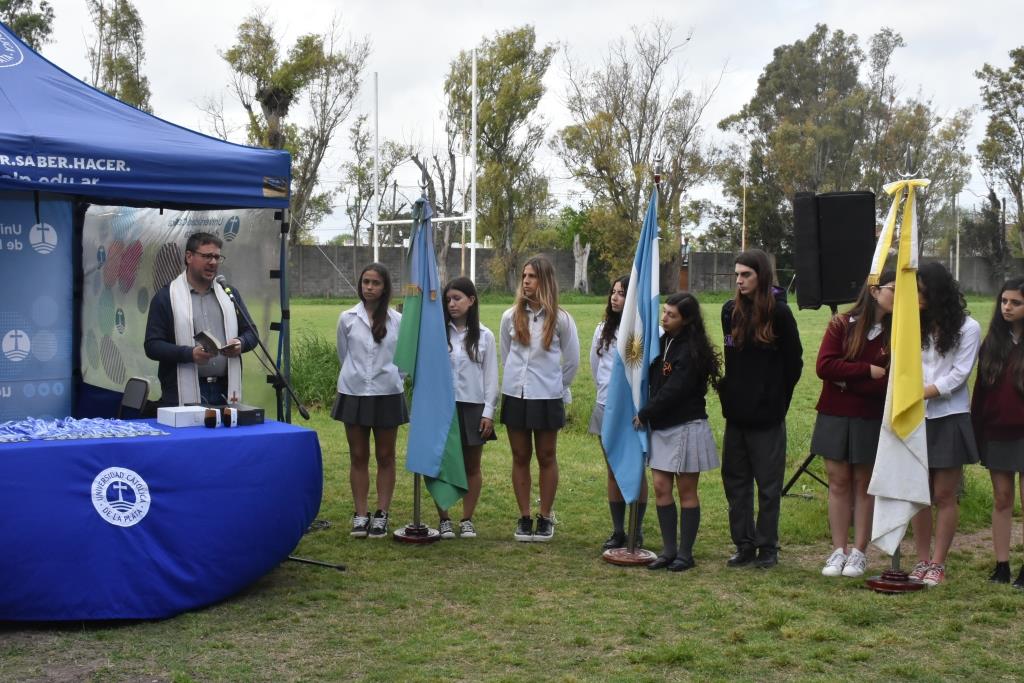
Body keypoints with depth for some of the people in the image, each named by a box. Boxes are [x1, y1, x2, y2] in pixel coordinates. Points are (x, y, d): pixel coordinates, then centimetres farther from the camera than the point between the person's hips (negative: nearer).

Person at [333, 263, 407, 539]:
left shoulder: (397, 320, -3)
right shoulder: (347, 318, 1)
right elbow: (343, 355, 12)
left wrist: (390, 379, 7)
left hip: (387, 395, -1)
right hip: (354, 393, 1)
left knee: (385, 457, 6)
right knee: (358, 457, 6)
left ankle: (381, 515, 13)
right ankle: (360, 515, 13)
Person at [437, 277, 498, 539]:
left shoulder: (484, 336, 2)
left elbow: (491, 376, 2)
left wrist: (488, 412, -4)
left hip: (473, 407, 0)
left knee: (472, 467, 8)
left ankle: (467, 520, 17)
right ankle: (444, 520, 14)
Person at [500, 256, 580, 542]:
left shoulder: (560, 319, -6)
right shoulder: (510, 317, 0)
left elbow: (572, 361, 4)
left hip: (547, 397, -2)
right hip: (515, 395, 2)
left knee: (546, 457, 7)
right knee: (520, 457, 8)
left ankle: (545, 518, 17)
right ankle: (524, 518, 17)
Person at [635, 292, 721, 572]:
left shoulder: (691, 351, -15)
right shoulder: (662, 342, 10)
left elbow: (672, 391, -18)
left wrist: (645, 414, -10)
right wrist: (647, 415, 1)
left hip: (686, 427, -7)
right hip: (661, 427, 7)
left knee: (686, 491, 1)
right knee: (661, 487, 5)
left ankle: (685, 553, 8)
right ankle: (669, 549, 13)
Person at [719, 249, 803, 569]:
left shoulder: (779, 313, -7)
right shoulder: (730, 311, 6)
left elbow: (793, 362, -1)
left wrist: (777, 400, -1)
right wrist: (727, 394, 6)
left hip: (767, 415, -5)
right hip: (736, 413, 5)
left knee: (768, 483, 4)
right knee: (735, 481, 9)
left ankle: (767, 548, 13)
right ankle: (744, 545, 18)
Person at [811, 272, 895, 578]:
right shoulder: (841, 324, -1)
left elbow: (890, 382, -10)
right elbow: (824, 366, -12)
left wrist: (847, 380, -15)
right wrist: (868, 371, -14)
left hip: (871, 420, 0)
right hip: (834, 416, 0)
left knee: (863, 483, 6)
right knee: (838, 482, 5)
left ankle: (859, 553, 12)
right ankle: (839, 551, 11)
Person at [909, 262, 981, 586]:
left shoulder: (967, 328, -1)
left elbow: (958, 374, -8)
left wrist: (921, 393, -16)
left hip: (949, 419, -3)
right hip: (916, 419, 3)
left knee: (944, 496, 1)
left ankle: (937, 564, 7)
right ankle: (922, 561, 13)